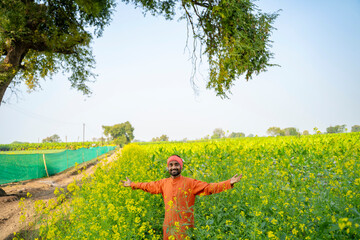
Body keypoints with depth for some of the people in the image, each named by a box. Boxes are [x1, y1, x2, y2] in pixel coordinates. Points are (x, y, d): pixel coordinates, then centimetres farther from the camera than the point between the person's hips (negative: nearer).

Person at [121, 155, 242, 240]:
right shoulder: (163, 183, 7)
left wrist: (229, 183, -19)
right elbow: (149, 186, 21)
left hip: (185, 226, -4)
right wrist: (132, 184, 27)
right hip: (168, 226, 4)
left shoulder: (190, 183, -5)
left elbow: (208, 187, -10)